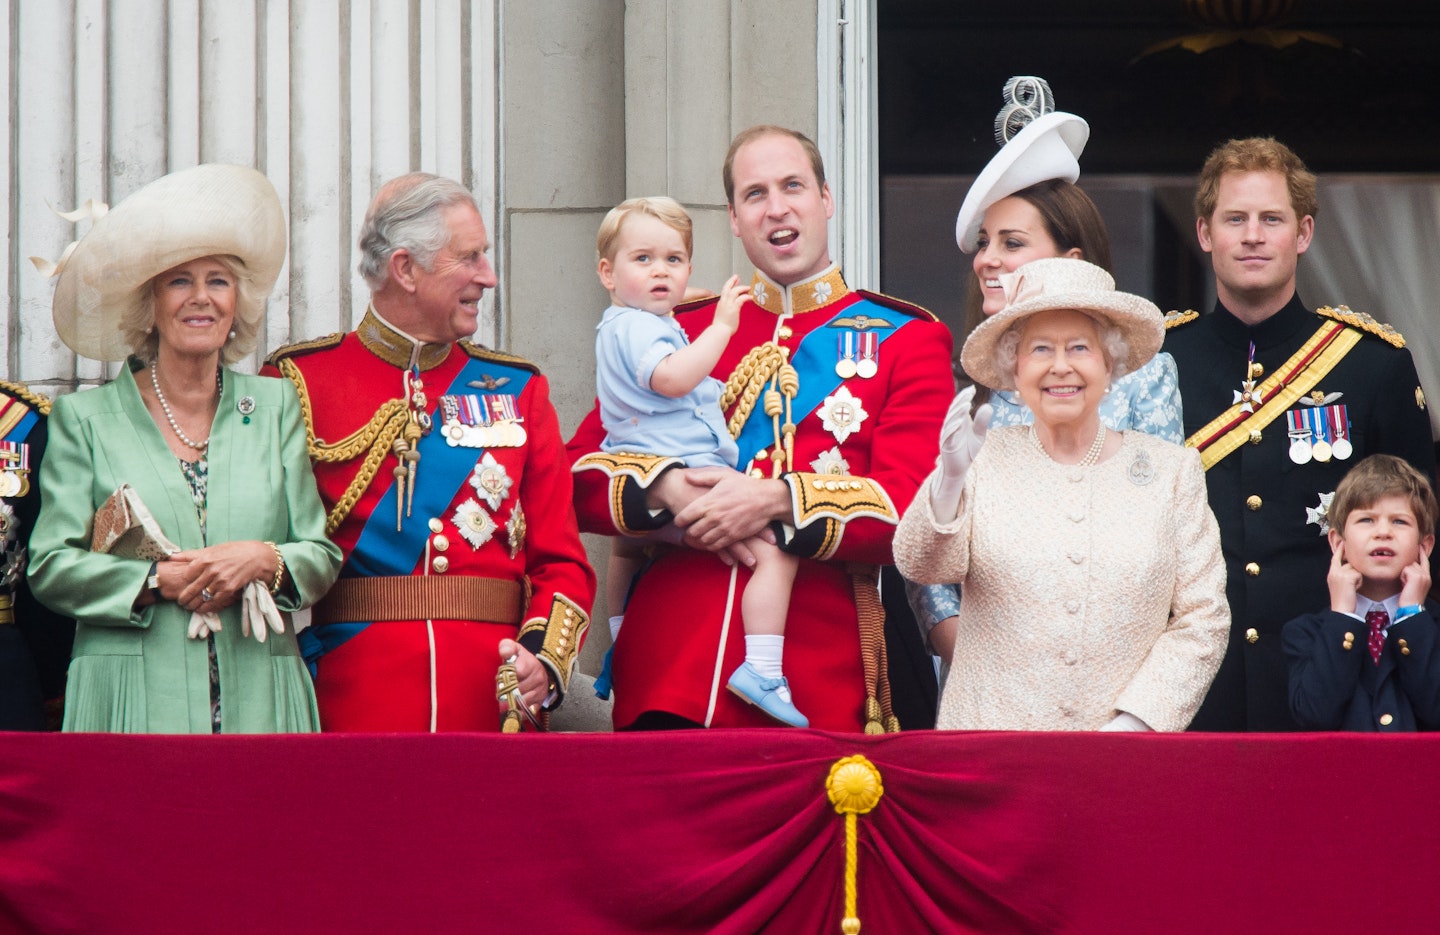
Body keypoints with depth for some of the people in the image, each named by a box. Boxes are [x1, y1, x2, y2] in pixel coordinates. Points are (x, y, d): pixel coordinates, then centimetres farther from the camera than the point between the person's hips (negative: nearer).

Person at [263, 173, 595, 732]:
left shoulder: (517, 392, 14)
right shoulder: (300, 384, 3)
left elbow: (561, 561, 10)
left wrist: (545, 660, -8)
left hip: (494, 707, 3)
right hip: (349, 706, -3)